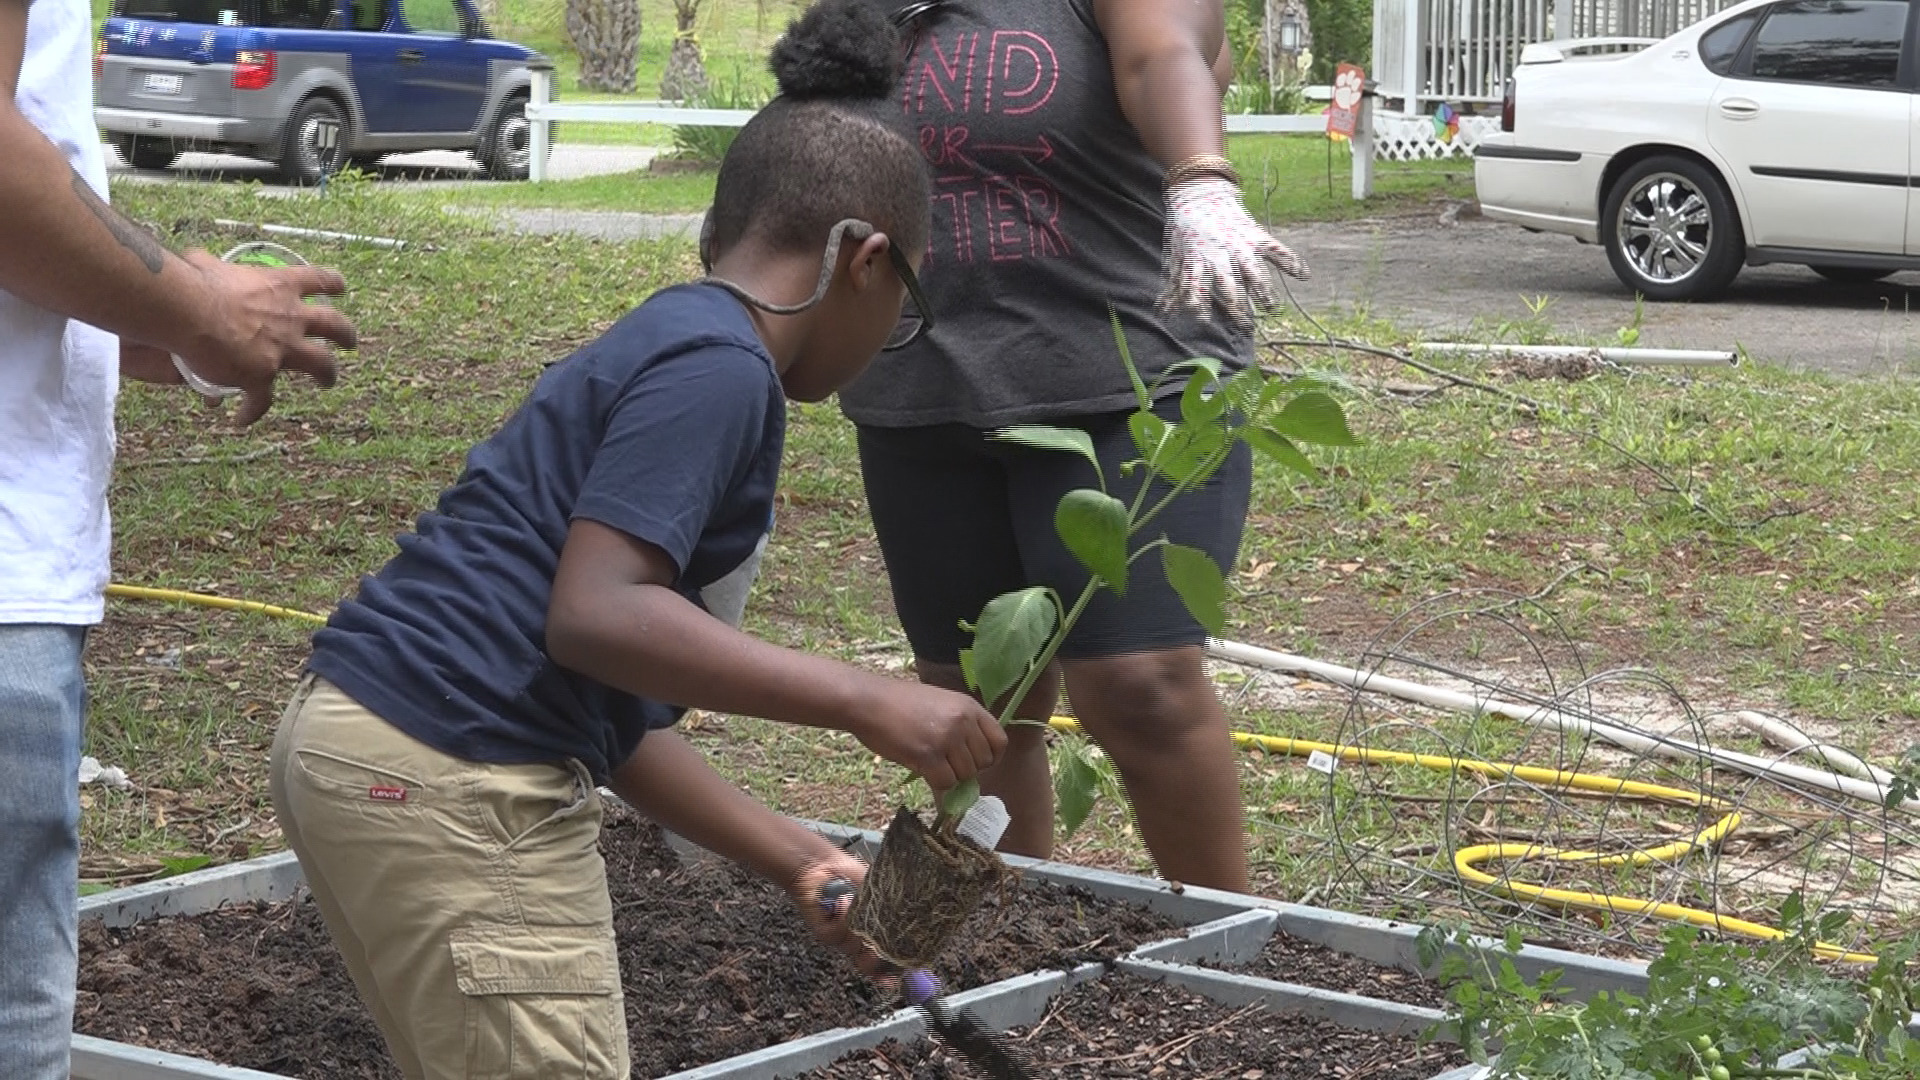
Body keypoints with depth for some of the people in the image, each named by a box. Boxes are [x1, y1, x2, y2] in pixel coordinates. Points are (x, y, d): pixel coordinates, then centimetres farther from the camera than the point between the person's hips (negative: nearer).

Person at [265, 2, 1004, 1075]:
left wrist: (799, 861, 20)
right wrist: (866, 701, -21)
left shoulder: (673, 345, 19)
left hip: (370, 745, 10)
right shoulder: (719, 367, -10)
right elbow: (597, 615, -23)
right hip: (446, 779, -10)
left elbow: (620, 710, 19)